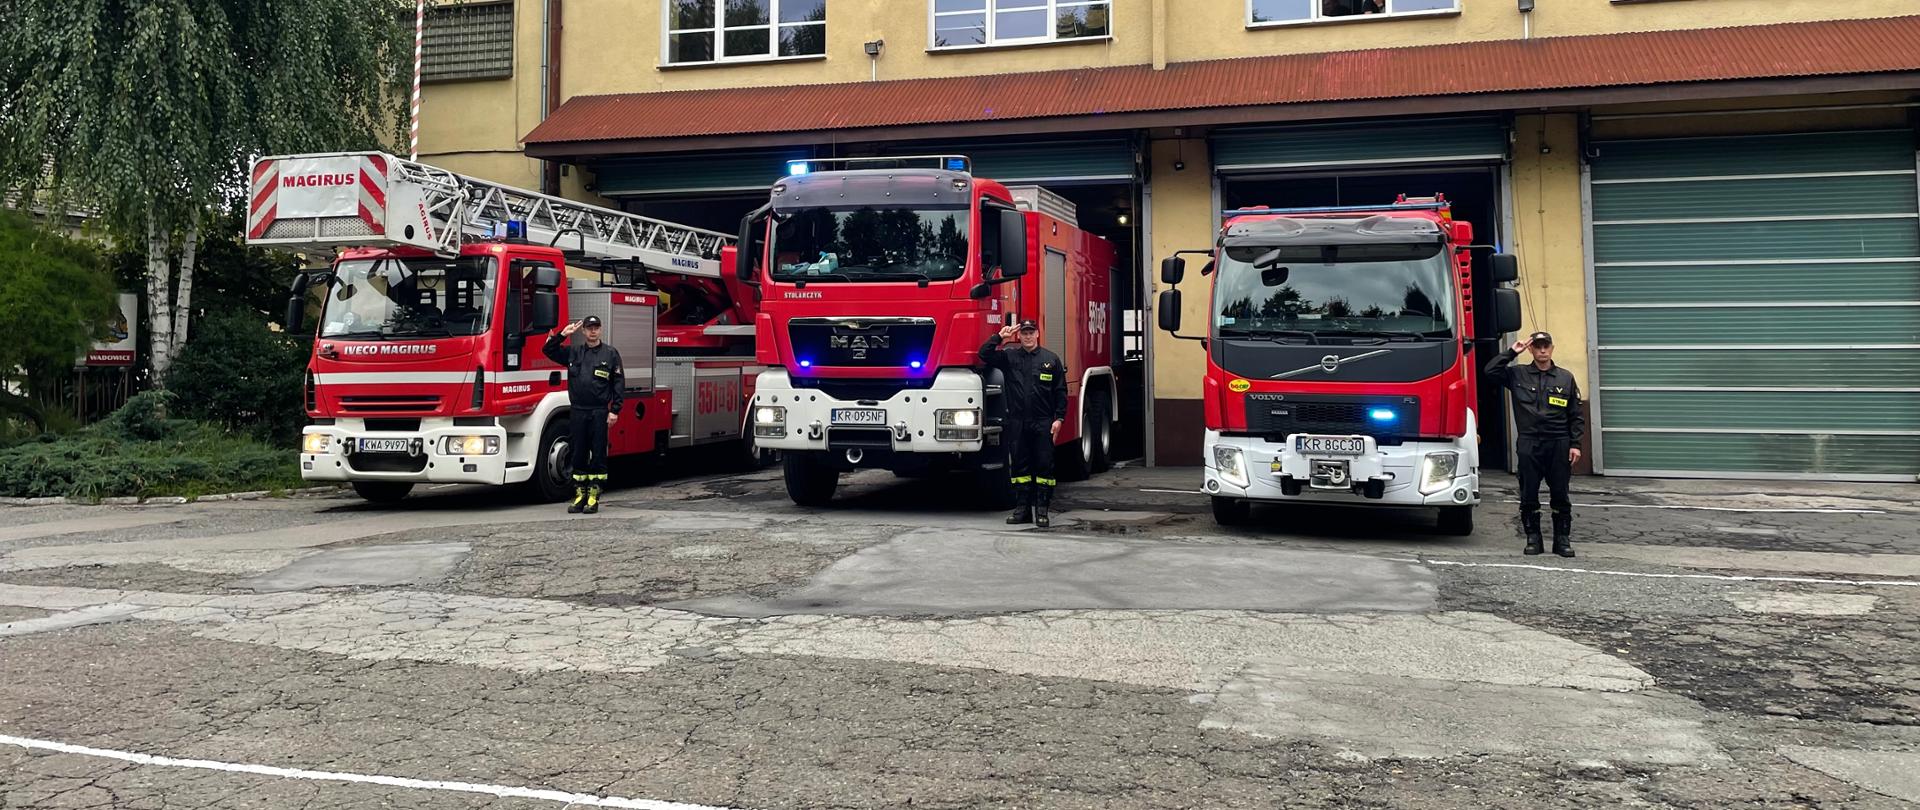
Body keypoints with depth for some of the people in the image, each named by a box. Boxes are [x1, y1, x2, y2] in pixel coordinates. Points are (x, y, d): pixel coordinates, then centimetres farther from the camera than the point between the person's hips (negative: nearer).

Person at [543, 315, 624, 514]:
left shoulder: (610, 354, 2)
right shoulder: (573, 352, 11)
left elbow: (619, 384, 0)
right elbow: (548, 351, 12)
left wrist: (615, 411, -7)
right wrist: (562, 334, 0)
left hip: (599, 413, -3)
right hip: (577, 411, 3)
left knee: (598, 455, 0)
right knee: (579, 455, 6)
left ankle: (594, 496, 5)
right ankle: (580, 495, 13)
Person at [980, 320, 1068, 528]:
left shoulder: (1051, 359, 5)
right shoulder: (1009, 357, 8)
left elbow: (1060, 392, 4)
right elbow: (984, 355, -2)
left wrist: (1059, 418, -3)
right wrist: (1000, 337, -6)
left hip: (1043, 424, -2)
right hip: (1017, 423, 2)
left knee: (1044, 466, -1)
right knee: (1019, 466, 6)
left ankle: (1042, 510, 5)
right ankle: (1022, 508, 13)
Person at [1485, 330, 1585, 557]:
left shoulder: (1566, 378, 7)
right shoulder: (1517, 375, 7)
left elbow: (1576, 415, 7)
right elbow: (1490, 370, -7)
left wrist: (1575, 444, 0)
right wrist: (1512, 352, -5)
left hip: (1559, 444, 0)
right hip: (1529, 444, 0)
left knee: (1560, 495, 4)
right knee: (1528, 495, 3)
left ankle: (1562, 540, 12)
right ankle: (1532, 538, 12)